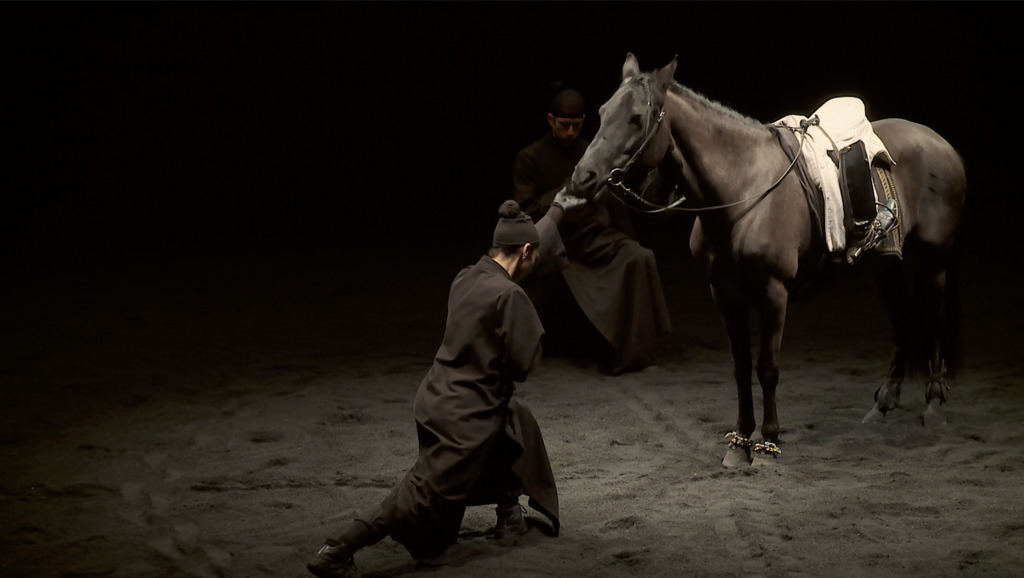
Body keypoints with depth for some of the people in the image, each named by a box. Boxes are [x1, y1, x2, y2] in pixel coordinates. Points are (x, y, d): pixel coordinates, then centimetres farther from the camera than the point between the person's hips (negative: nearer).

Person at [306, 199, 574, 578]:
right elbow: (523, 363, -16)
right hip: (463, 418, -9)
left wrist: (557, 211, 37)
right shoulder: (509, 295, -20)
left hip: (440, 400, 9)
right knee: (427, 497, -6)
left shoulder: (467, 278, 5)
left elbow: (527, 239, 24)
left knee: (518, 423, 29)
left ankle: (509, 516, 41)